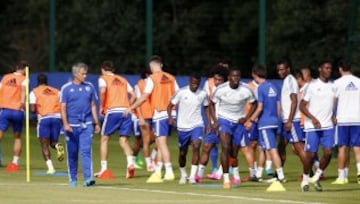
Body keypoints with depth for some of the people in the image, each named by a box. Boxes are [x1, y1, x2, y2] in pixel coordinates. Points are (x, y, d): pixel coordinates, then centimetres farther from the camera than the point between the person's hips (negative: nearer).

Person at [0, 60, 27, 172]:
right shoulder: (23, 79, 2)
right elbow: (23, 87, -20)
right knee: (17, 138, 15)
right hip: (17, 111, -1)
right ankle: (15, 163, 10)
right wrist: (23, 102, -27)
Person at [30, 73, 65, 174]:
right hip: (57, 117, 3)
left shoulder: (34, 92, 7)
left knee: (44, 145, 4)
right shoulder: (56, 91, 18)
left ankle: (50, 167, -11)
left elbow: (32, 109, -3)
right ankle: (58, 146, -19)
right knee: (53, 142, 17)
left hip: (44, 118, -3)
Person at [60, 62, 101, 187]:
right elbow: (63, 107, -1)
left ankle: (88, 178, -17)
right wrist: (65, 124, -12)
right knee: (72, 153, 6)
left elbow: (93, 106, 15)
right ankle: (73, 180, 16)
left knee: (86, 151, -11)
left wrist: (96, 123, 13)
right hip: (72, 125, -1)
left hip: (86, 125, 1)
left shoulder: (89, 87, 9)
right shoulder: (66, 88, 1)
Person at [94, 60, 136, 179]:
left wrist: (101, 106, -4)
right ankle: (130, 163, -19)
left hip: (113, 111, -4)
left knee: (104, 139, 11)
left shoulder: (103, 78, 8)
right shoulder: (123, 80, 23)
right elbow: (133, 95, 13)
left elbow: (102, 90, -14)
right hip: (126, 112, 4)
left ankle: (103, 169, 9)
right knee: (123, 141, 6)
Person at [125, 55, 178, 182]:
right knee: (159, 143, 15)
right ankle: (158, 171, 18)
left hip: (159, 114, -7)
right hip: (170, 114, 7)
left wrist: (131, 108, 1)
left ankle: (169, 172, -15)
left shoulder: (152, 78, -6)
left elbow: (144, 97, -8)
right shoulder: (171, 78, 10)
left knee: (162, 143, -8)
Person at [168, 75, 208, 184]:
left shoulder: (203, 94, -1)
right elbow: (170, 105, -4)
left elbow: (206, 107, 16)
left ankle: (192, 176, -22)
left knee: (196, 146, -22)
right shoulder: (181, 92, -9)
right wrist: (170, 117, -22)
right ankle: (183, 175, 35)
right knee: (182, 153, 10)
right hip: (183, 127, 0)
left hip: (197, 126, 0)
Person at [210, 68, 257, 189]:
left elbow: (254, 104, 4)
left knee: (234, 153, 7)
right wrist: (215, 121, -8)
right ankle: (226, 179, -18)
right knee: (225, 148, -20)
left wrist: (246, 118, -7)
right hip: (224, 119, -2)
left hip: (238, 121, 2)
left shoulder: (246, 90, -13)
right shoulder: (221, 89, -15)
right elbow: (212, 104, 1)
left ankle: (236, 172, 40)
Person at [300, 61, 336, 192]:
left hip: (328, 126, 4)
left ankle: (316, 177, 9)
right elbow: (302, 106, -3)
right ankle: (305, 179, 17)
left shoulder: (333, 87, 12)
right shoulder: (313, 86, -1)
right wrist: (313, 118, -15)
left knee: (328, 152, -10)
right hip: (313, 126, -4)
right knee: (311, 154, -3)